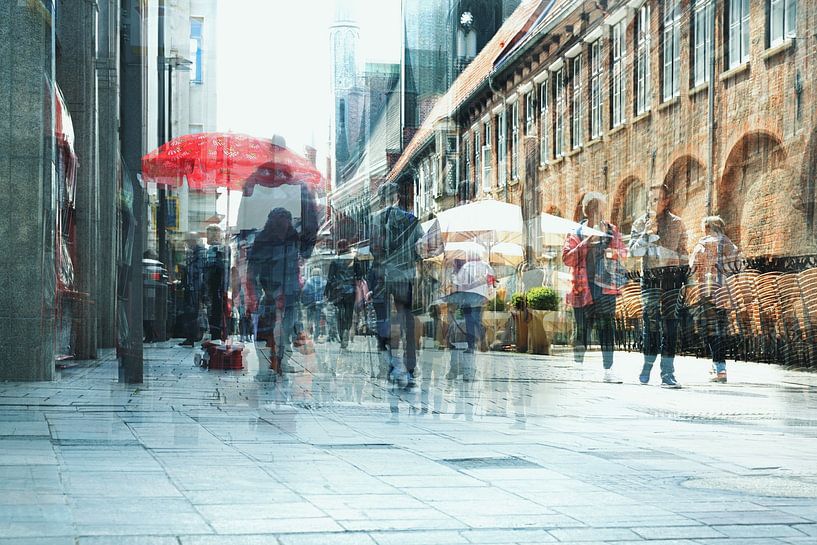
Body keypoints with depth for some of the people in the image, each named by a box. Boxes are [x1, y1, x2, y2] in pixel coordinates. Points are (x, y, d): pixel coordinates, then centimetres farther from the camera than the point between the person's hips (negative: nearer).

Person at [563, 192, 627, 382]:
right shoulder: (576, 233, 2)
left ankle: (608, 370, -5)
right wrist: (583, 245, -18)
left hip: (606, 286, 2)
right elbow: (566, 258, -5)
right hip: (583, 287, -1)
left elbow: (623, 251, 18)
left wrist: (615, 253, -4)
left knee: (607, 327, -5)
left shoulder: (612, 231, 10)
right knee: (582, 329, 4)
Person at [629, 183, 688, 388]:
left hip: (672, 276, 1)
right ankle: (648, 363, 9)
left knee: (670, 322, -4)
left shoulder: (677, 223, 12)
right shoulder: (640, 223, 8)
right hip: (650, 277, -1)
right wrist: (647, 233, -15)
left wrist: (685, 275, 11)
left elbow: (682, 252, 16)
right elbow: (634, 251, -2)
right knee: (651, 321, -9)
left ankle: (668, 373, -4)